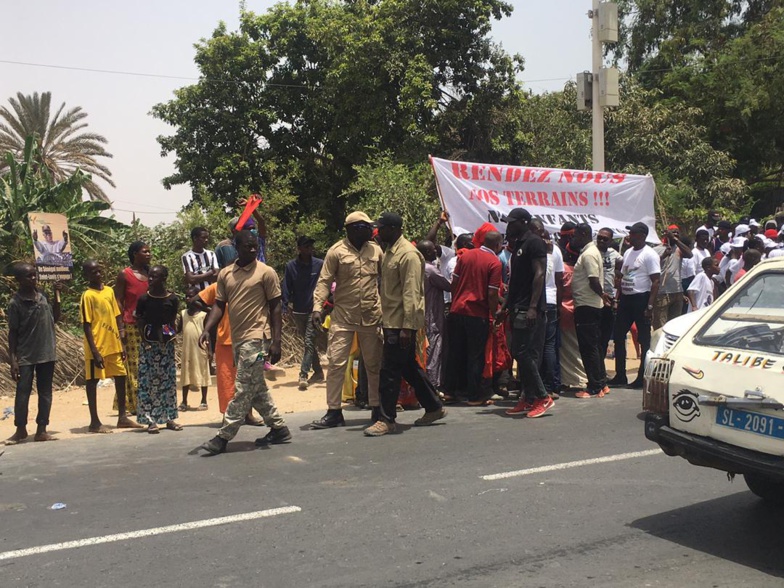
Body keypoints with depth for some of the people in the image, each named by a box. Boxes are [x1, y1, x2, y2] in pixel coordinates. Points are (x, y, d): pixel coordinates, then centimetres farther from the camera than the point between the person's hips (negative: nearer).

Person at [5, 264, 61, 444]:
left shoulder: (43, 296, 5)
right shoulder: (15, 303, -8)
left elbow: (55, 318, 17)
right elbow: (13, 332, -7)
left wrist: (57, 295, 9)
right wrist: (12, 359, -10)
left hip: (47, 353, 5)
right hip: (25, 356, -5)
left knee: (45, 392, 7)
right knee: (22, 392, 2)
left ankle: (41, 430, 14)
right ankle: (20, 429, 15)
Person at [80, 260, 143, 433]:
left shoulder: (109, 291, 9)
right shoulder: (88, 296, -9)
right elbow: (86, 326, -12)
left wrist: (121, 342, 9)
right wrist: (94, 351, -16)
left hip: (114, 345, 7)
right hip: (98, 347, -7)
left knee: (121, 377, 11)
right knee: (92, 381, 2)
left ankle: (122, 417, 22)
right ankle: (94, 422, 7)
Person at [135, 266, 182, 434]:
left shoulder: (172, 299, -2)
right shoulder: (144, 299, -3)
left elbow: (173, 321, 7)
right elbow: (139, 321, 1)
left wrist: (170, 337, -3)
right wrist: (145, 341, -6)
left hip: (166, 344, 1)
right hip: (149, 344, -1)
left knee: (169, 380, 7)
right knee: (148, 381, -2)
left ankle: (169, 418, 16)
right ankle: (151, 420, 2)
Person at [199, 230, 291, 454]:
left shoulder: (266, 272, -4)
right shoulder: (225, 274, 10)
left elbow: (275, 307, -4)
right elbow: (219, 304, 12)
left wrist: (276, 341, -9)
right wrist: (207, 330, -3)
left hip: (255, 338, -7)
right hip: (237, 338, 7)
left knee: (243, 390, -4)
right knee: (257, 390, 13)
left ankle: (224, 437, 0)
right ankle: (279, 429, 25)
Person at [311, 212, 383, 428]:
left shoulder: (376, 250, 7)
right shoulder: (336, 251, -4)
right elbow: (324, 281, -6)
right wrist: (318, 307, -17)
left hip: (371, 317, 3)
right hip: (343, 317, -3)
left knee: (374, 364, 10)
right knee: (336, 363, -3)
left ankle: (377, 408, 22)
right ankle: (334, 412, 5)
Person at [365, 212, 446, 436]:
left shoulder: (408, 254, -15)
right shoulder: (389, 252, 15)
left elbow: (411, 293, -20)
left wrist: (407, 326, -23)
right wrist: (384, 318, 16)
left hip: (401, 323, -10)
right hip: (391, 321, 10)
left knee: (390, 370, -6)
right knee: (409, 367, 16)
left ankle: (386, 419, 2)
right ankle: (434, 407, 28)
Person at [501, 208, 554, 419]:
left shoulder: (534, 242, -8)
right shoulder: (519, 245, 20)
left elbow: (539, 275, -17)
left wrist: (533, 307, -24)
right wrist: (505, 307, 22)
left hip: (530, 310, -10)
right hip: (519, 310, 10)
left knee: (524, 354, -11)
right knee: (523, 355, 9)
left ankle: (542, 397, -3)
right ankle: (528, 399, 14)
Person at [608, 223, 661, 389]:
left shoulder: (649, 255, -10)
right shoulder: (628, 252, 14)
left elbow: (656, 281, -14)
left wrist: (650, 305, -20)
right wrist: (618, 298, 13)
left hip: (641, 299, -8)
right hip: (625, 299, 8)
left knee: (644, 340, 0)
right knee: (618, 336, 9)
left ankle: (642, 378, 7)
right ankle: (620, 376, 18)